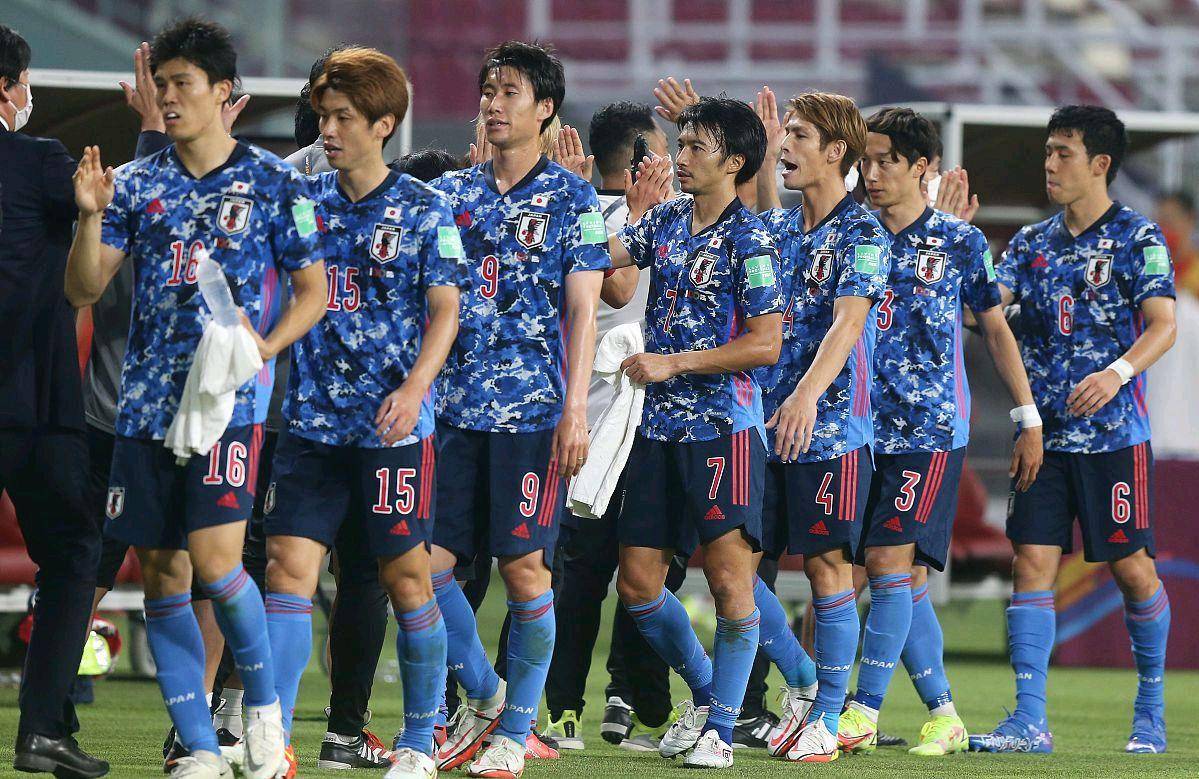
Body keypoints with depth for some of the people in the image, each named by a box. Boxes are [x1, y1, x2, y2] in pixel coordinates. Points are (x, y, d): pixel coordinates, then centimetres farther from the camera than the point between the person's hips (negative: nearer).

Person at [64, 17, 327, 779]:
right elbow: (85, 289, 6)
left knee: (214, 559, -17)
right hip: (148, 401, 4)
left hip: (229, 399, -4)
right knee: (162, 573, 3)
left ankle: (264, 701, 6)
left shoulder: (274, 183, 0)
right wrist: (92, 216, -11)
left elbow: (314, 292, 3)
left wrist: (263, 349, -13)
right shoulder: (139, 184, 9)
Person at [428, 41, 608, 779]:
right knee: (425, 562, -1)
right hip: (454, 406, 4)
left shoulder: (572, 199, 2)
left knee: (525, 566, -4)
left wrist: (576, 408, -12)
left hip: (533, 408, -4)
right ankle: (482, 695, 19)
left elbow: (583, 308, -3)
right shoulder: (452, 192, 12)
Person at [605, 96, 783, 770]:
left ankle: (722, 728, -1)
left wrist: (672, 363, -12)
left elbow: (766, 345, -12)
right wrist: (636, 202, 5)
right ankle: (706, 693, 27)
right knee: (638, 582, 7)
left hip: (724, 427, -7)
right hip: (661, 426, 7)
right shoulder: (666, 222, 11)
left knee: (730, 576, -9)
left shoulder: (749, 239, -9)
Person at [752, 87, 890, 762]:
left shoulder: (863, 233, -7)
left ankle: (828, 718, 2)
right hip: (765, 420, 7)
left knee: (828, 567, -4)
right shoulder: (784, 227, 14)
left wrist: (808, 393, -36)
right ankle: (803, 692, 17)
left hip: (830, 425, -7)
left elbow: (848, 322, -21)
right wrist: (763, 154, 29)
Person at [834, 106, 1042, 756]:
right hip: (868, 428, 4)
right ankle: (943, 714, 13)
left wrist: (1029, 418, 7)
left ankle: (863, 714, -11)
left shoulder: (958, 241, 2)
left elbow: (996, 330, 8)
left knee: (890, 562, -13)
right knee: (907, 577, 5)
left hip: (931, 430, -4)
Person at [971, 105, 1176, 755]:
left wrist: (1119, 371, -29)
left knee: (1132, 567, 1)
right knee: (1032, 563, -4)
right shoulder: (1032, 243, 13)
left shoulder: (1137, 237, -3)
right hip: (1044, 429, 4)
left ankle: (1151, 714, 16)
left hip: (1114, 431, -4)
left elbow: (1162, 324, -12)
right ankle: (1029, 720, -5)